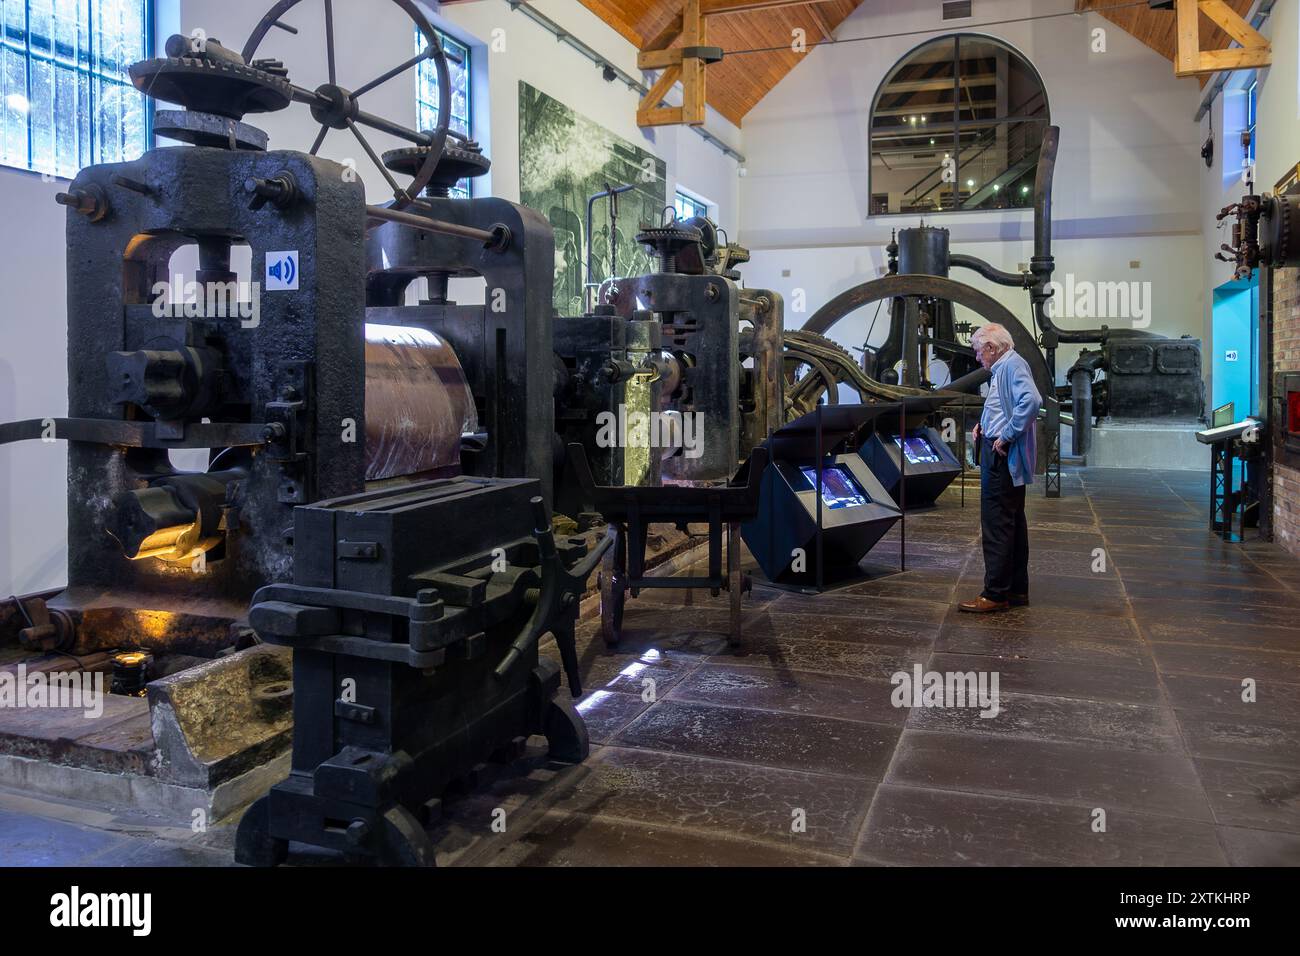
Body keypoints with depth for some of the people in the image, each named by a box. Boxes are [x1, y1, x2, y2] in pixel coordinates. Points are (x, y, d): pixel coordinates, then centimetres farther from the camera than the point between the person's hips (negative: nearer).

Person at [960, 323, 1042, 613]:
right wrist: (984, 426, 11)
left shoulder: (1013, 366, -14)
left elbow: (1031, 401, -30)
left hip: (1003, 458, -11)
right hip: (1002, 459, 11)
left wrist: (1006, 436, -24)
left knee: (996, 526, -8)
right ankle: (1017, 589, 24)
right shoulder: (1002, 368, 17)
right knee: (1012, 523, 15)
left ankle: (996, 594, -3)